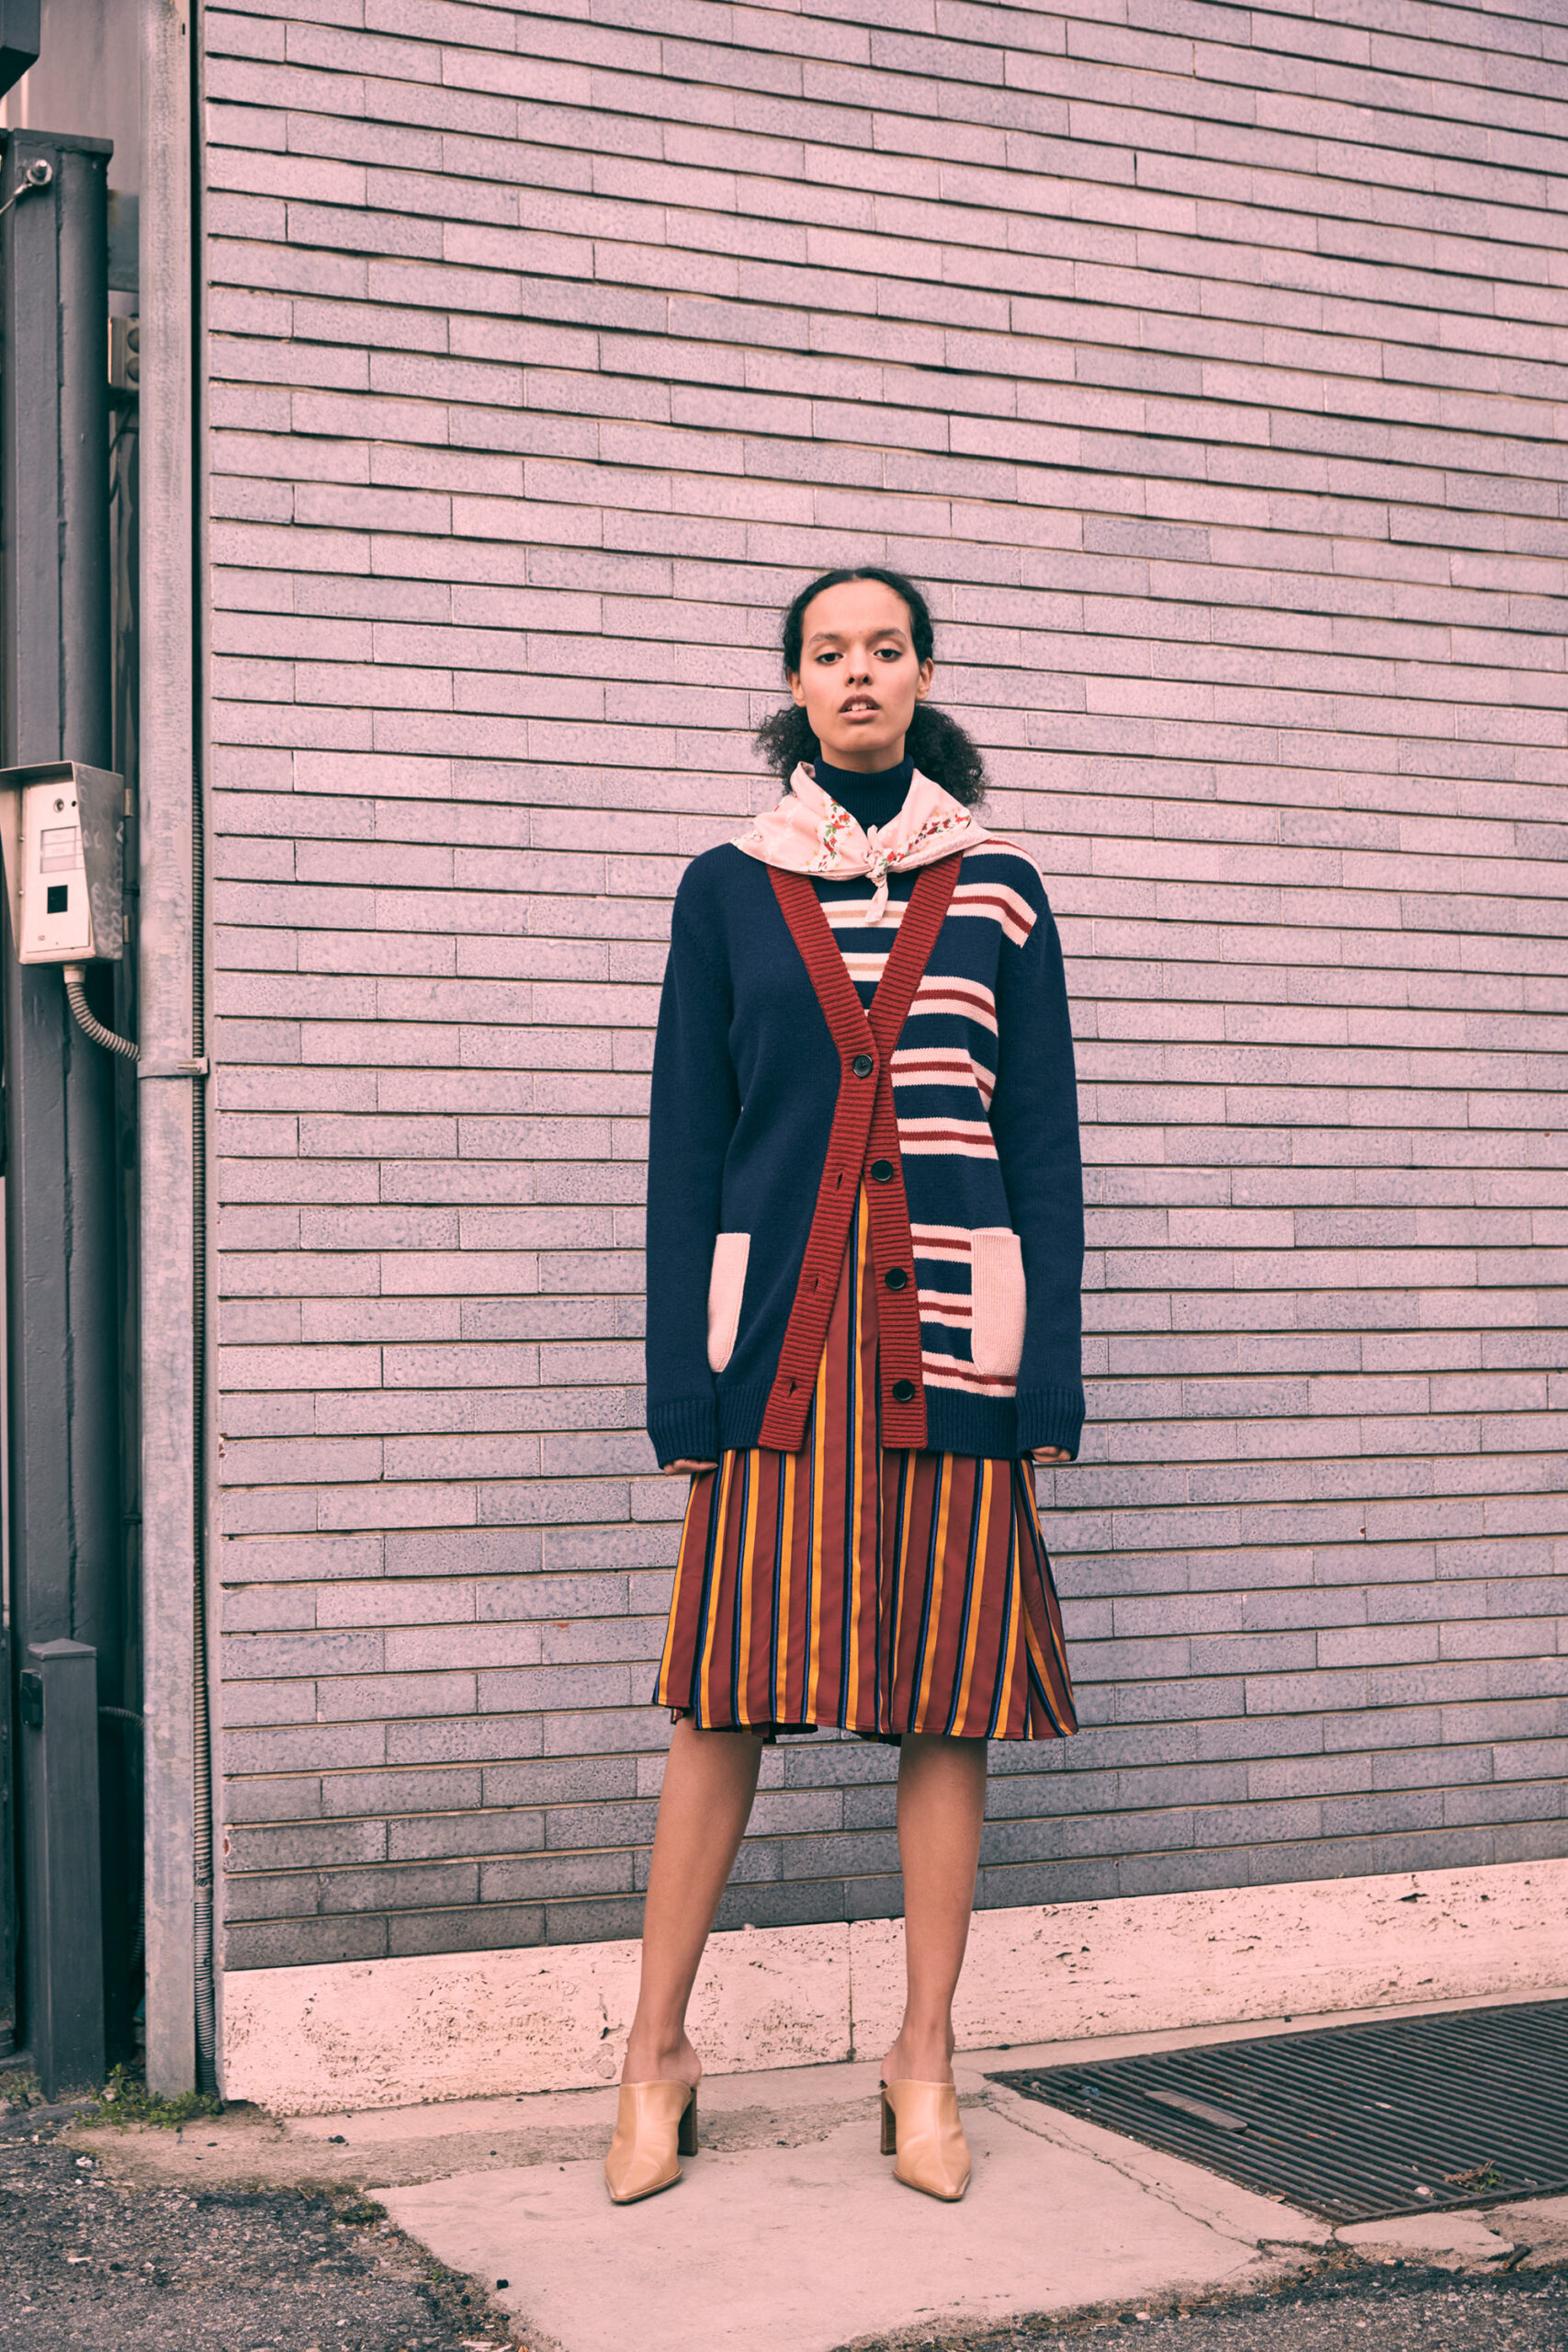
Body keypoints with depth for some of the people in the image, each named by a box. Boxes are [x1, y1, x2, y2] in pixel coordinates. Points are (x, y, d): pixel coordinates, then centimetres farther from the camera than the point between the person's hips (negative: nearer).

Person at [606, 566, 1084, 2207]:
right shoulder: (727, 890, 8)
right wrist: (681, 1382, 0)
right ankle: (656, 2057, 14)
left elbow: (1044, 1143, 8)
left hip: (949, 1335, 1)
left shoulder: (996, 890, 10)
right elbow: (685, 1145, 6)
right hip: (777, 1337, 0)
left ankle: (924, 2064, 16)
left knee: (950, 1700, 3)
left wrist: (1047, 1375, 1)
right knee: (724, 1697, 1)